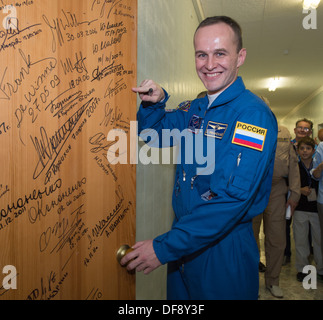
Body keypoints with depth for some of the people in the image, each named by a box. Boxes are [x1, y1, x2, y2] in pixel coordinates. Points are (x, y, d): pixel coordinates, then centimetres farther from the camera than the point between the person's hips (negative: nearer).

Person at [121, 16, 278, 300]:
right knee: (179, 297, 22)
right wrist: (155, 103, -4)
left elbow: (234, 197, -27)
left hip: (226, 247, -6)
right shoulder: (194, 109, 6)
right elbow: (152, 135, 18)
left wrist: (165, 247, -26)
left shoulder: (253, 113, -18)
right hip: (184, 238, 7)